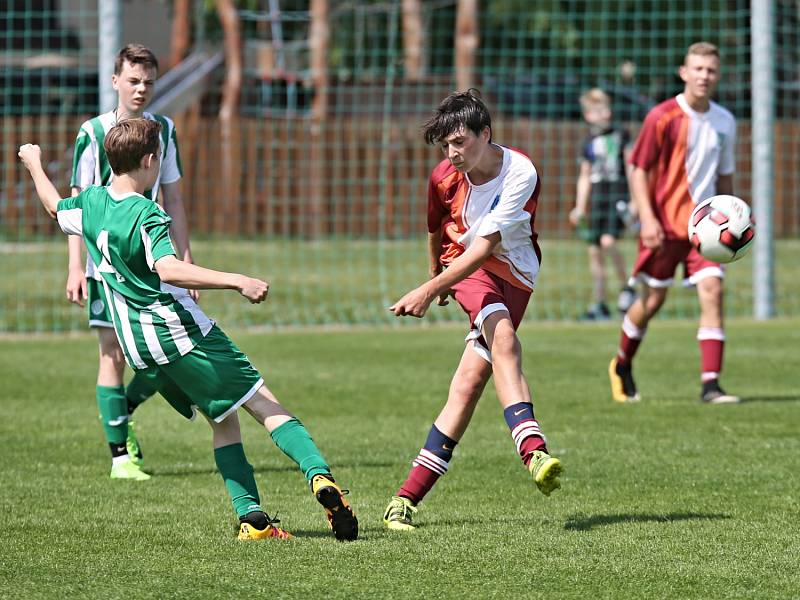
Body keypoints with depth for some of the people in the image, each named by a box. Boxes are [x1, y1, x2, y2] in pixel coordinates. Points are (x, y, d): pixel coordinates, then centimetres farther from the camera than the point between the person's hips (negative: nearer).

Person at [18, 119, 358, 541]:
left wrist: (35, 165, 50)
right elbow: (169, 270, -33)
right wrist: (236, 281, -39)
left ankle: (251, 518, 2)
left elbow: (55, 207, 30)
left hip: (140, 348, 7)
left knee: (223, 420, 13)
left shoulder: (90, 203, 7)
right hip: (181, 331, -7)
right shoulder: (146, 216, -16)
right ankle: (318, 475, -23)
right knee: (263, 403, -5)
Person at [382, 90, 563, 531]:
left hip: (514, 276, -1)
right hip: (464, 265, 1)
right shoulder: (444, 178, -9)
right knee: (503, 340, -32)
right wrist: (435, 275, 31)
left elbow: (486, 246, -26)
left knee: (470, 382, -12)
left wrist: (430, 291, -33)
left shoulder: (520, 173, -20)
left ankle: (407, 498, -9)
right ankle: (533, 451, -50)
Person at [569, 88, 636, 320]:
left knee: (608, 241, -23)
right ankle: (599, 305, 8)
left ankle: (627, 287, -4)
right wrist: (580, 208, 16)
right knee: (594, 251, 2)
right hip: (597, 197, 5)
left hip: (618, 194, -5)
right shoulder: (589, 142, 12)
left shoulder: (621, 136, 0)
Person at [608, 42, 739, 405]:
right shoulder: (662, 118, -9)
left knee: (712, 291, -13)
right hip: (664, 223, -3)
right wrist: (647, 218, -17)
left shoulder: (724, 122, 6)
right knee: (652, 299, 5)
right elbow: (639, 170, -7)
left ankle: (710, 384, -14)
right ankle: (622, 366, 31)